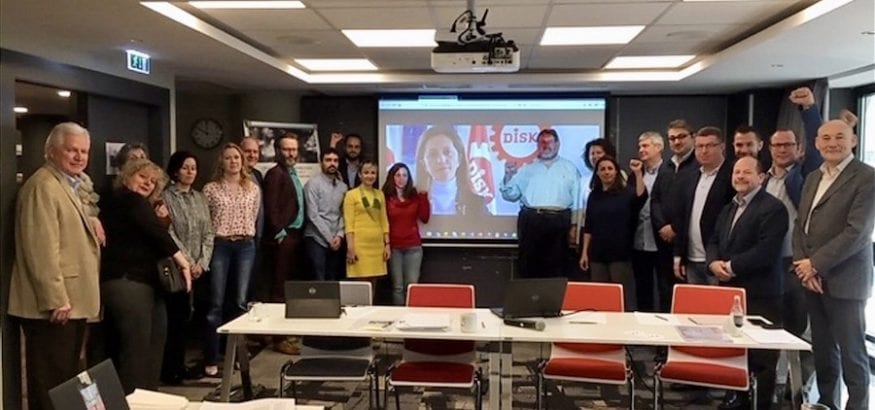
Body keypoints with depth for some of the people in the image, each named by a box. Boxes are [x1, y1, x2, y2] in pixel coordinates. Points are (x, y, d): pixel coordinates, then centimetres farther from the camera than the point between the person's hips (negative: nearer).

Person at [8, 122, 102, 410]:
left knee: (66, 379, 18)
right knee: (51, 385, -3)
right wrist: (56, 300, -22)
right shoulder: (43, 185, -14)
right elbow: (41, 249, -21)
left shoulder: (68, 185, 19)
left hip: (71, 302, 10)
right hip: (53, 306, -10)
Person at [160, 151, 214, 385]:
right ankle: (168, 369, 6)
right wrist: (187, 263, -13)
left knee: (185, 315, 8)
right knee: (175, 316, -3)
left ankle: (179, 365, 17)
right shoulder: (166, 197, -5)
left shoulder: (199, 197, 12)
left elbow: (208, 232, 9)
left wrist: (202, 262, -3)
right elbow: (169, 234, -11)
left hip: (197, 268, 5)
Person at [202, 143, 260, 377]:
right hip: (219, 246, -2)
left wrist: (244, 233, 14)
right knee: (216, 304, -3)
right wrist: (214, 236, 1)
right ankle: (211, 360, 2)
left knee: (240, 302, 5)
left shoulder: (253, 189, 7)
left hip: (245, 246, 2)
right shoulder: (211, 188, 0)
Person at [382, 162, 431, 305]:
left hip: (413, 246, 2)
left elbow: (425, 218, 1)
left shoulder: (415, 195, 7)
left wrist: (424, 196, -5)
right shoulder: (386, 197, -2)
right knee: (397, 286, 0)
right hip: (394, 246, -2)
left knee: (412, 285, 0)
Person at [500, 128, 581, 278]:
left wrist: (574, 225, -2)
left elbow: (577, 198, 5)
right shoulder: (527, 170, 17)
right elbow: (510, 195, 13)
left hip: (558, 221, -1)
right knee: (528, 265, 2)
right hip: (531, 220, 1)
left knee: (556, 266, 1)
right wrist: (508, 176, -4)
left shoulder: (570, 168, 12)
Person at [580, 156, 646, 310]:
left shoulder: (626, 193, 0)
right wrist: (584, 252, 7)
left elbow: (642, 197, -23)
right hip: (597, 254, 4)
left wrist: (638, 173, -32)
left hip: (620, 254, -3)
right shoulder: (594, 195, 9)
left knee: (624, 297, 0)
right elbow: (588, 227, 11)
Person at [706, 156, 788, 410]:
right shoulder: (728, 209, 19)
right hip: (730, 289, 8)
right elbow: (714, 241, 17)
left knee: (761, 355, 0)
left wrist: (732, 266, -16)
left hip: (760, 293, -7)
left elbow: (766, 251, -19)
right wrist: (714, 262, -4)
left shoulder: (773, 208, -9)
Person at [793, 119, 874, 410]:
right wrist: (802, 265, -3)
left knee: (851, 353, 3)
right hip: (812, 279, 6)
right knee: (822, 351, 16)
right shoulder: (813, 178, 14)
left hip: (844, 282, -6)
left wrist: (815, 264, -15)